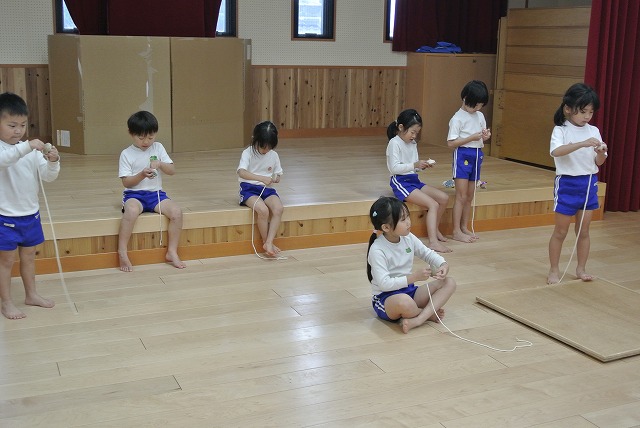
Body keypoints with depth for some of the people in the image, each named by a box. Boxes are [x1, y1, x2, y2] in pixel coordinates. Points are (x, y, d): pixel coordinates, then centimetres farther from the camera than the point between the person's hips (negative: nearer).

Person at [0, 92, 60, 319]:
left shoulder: (32, 150, 2)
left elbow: (48, 176, -1)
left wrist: (53, 162, -21)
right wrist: (27, 146, -48)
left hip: (30, 213, 5)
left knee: (28, 256, 19)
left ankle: (31, 294, 34)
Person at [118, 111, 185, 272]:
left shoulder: (158, 148, 8)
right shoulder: (126, 154, 0)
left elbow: (172, 171, 3)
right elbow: (126, 182, -6)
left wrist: (160, 164, -16)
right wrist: (142, 175, -22)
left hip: (156, 193, 3)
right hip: (134, 194, -3)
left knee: (177, 212, -24)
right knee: (132, 210, -38)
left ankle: (172, 252, -10)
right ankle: (122, 253, -27)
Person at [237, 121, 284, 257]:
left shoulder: (273, 155, 8)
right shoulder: (248, 153, -7)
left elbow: (278, 174, 17)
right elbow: (241, 172, -25)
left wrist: (276, 179, -9)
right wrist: (261, 178, -37)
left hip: (267, 189, 4)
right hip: (249, 189, -4)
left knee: (279, 209, -27)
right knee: (263, 210, -33)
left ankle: (269, 243, -25)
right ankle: (266, 242, -11)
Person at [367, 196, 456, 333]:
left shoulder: (408, 238, 0)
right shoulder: (377, 250, -21)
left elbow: (427, 253, 13)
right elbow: (385, 284, -26)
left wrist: (443, 264, -8)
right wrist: (414, 277, -28)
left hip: (408, 290, 8)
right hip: (385, 298, -8)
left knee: (449, 283, -4)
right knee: (404, 302, -43)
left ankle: (418, 319, -25)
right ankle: (429, 313, -5)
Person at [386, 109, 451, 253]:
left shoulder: (413, 144, 12)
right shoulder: (394, 143, -11)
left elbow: (413, 167, 15)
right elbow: (394, 168, -20)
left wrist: (423, 165, -6)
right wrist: (414, 165, -28)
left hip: (414, 180, 8)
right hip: (401, 182, -8)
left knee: (444, 198, 0)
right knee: (433, 204, -22)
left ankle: (435, 229, 18)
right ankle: (433, 242, -28)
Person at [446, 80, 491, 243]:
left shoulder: (480, 116, 9)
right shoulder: (457, 118, -11)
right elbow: (451, 142, -16)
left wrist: (486, 136, -5)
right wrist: (472, 138, -22)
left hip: (477, 156, 7)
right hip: (462, 156, -7)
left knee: (470, 196, 12)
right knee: (461, 196, -6)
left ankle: (464, 227, 22)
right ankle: (456, 231, -1)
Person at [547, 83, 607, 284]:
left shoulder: (593, 131, 4)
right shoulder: (561, 130, -10)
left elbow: (599, 162, 6)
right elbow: (556, 151, -30)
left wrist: (601, 153, -16)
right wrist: (582, 143, -39)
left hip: (589, 184, 4)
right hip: (567, 184, -4)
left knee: (583, 230, 12)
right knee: (561, 231, 6)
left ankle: (581, 268, 25)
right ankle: (554, 270, 17)